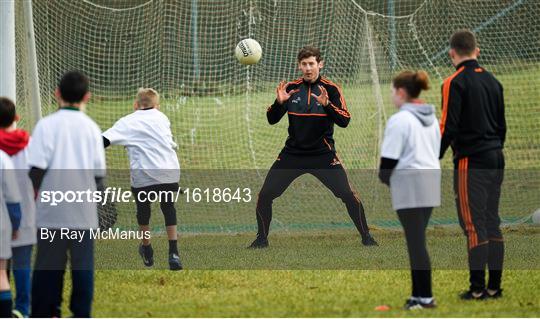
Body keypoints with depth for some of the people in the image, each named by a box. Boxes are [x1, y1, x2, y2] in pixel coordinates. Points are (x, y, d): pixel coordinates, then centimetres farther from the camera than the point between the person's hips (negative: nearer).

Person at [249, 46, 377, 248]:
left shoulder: (331, 89, -5)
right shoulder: (291, 88, 2)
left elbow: (344, 121, -14)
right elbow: (272, 120, 1)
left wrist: (327, 104, -30)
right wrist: (279, 102, -19)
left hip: (323, 154, -2)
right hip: (292, 153, 3)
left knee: (347, 195, -14)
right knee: (265, 195, -5)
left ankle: (366, 236, 3)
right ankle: (262, 238, 13)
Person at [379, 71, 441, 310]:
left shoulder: (400, 120, -12)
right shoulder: (431, 118, 15)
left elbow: (389, 158, -14)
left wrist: (384, 177, 6)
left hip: (409, 185, -8)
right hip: (431, 182, 8)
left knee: (415, 242, -6)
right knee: (417, 240, 13)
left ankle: (425, 297, -7)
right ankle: (418, 294, 14)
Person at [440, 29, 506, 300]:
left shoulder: (455, 83, -10)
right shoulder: (492, 81, 12)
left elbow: (448, 127, -15)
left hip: (471, 162, -7)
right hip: (495, 160, 7)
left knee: (474, 226, -5)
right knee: (492, 223, 11)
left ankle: (478, 288, -6)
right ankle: (494, 286, 12)